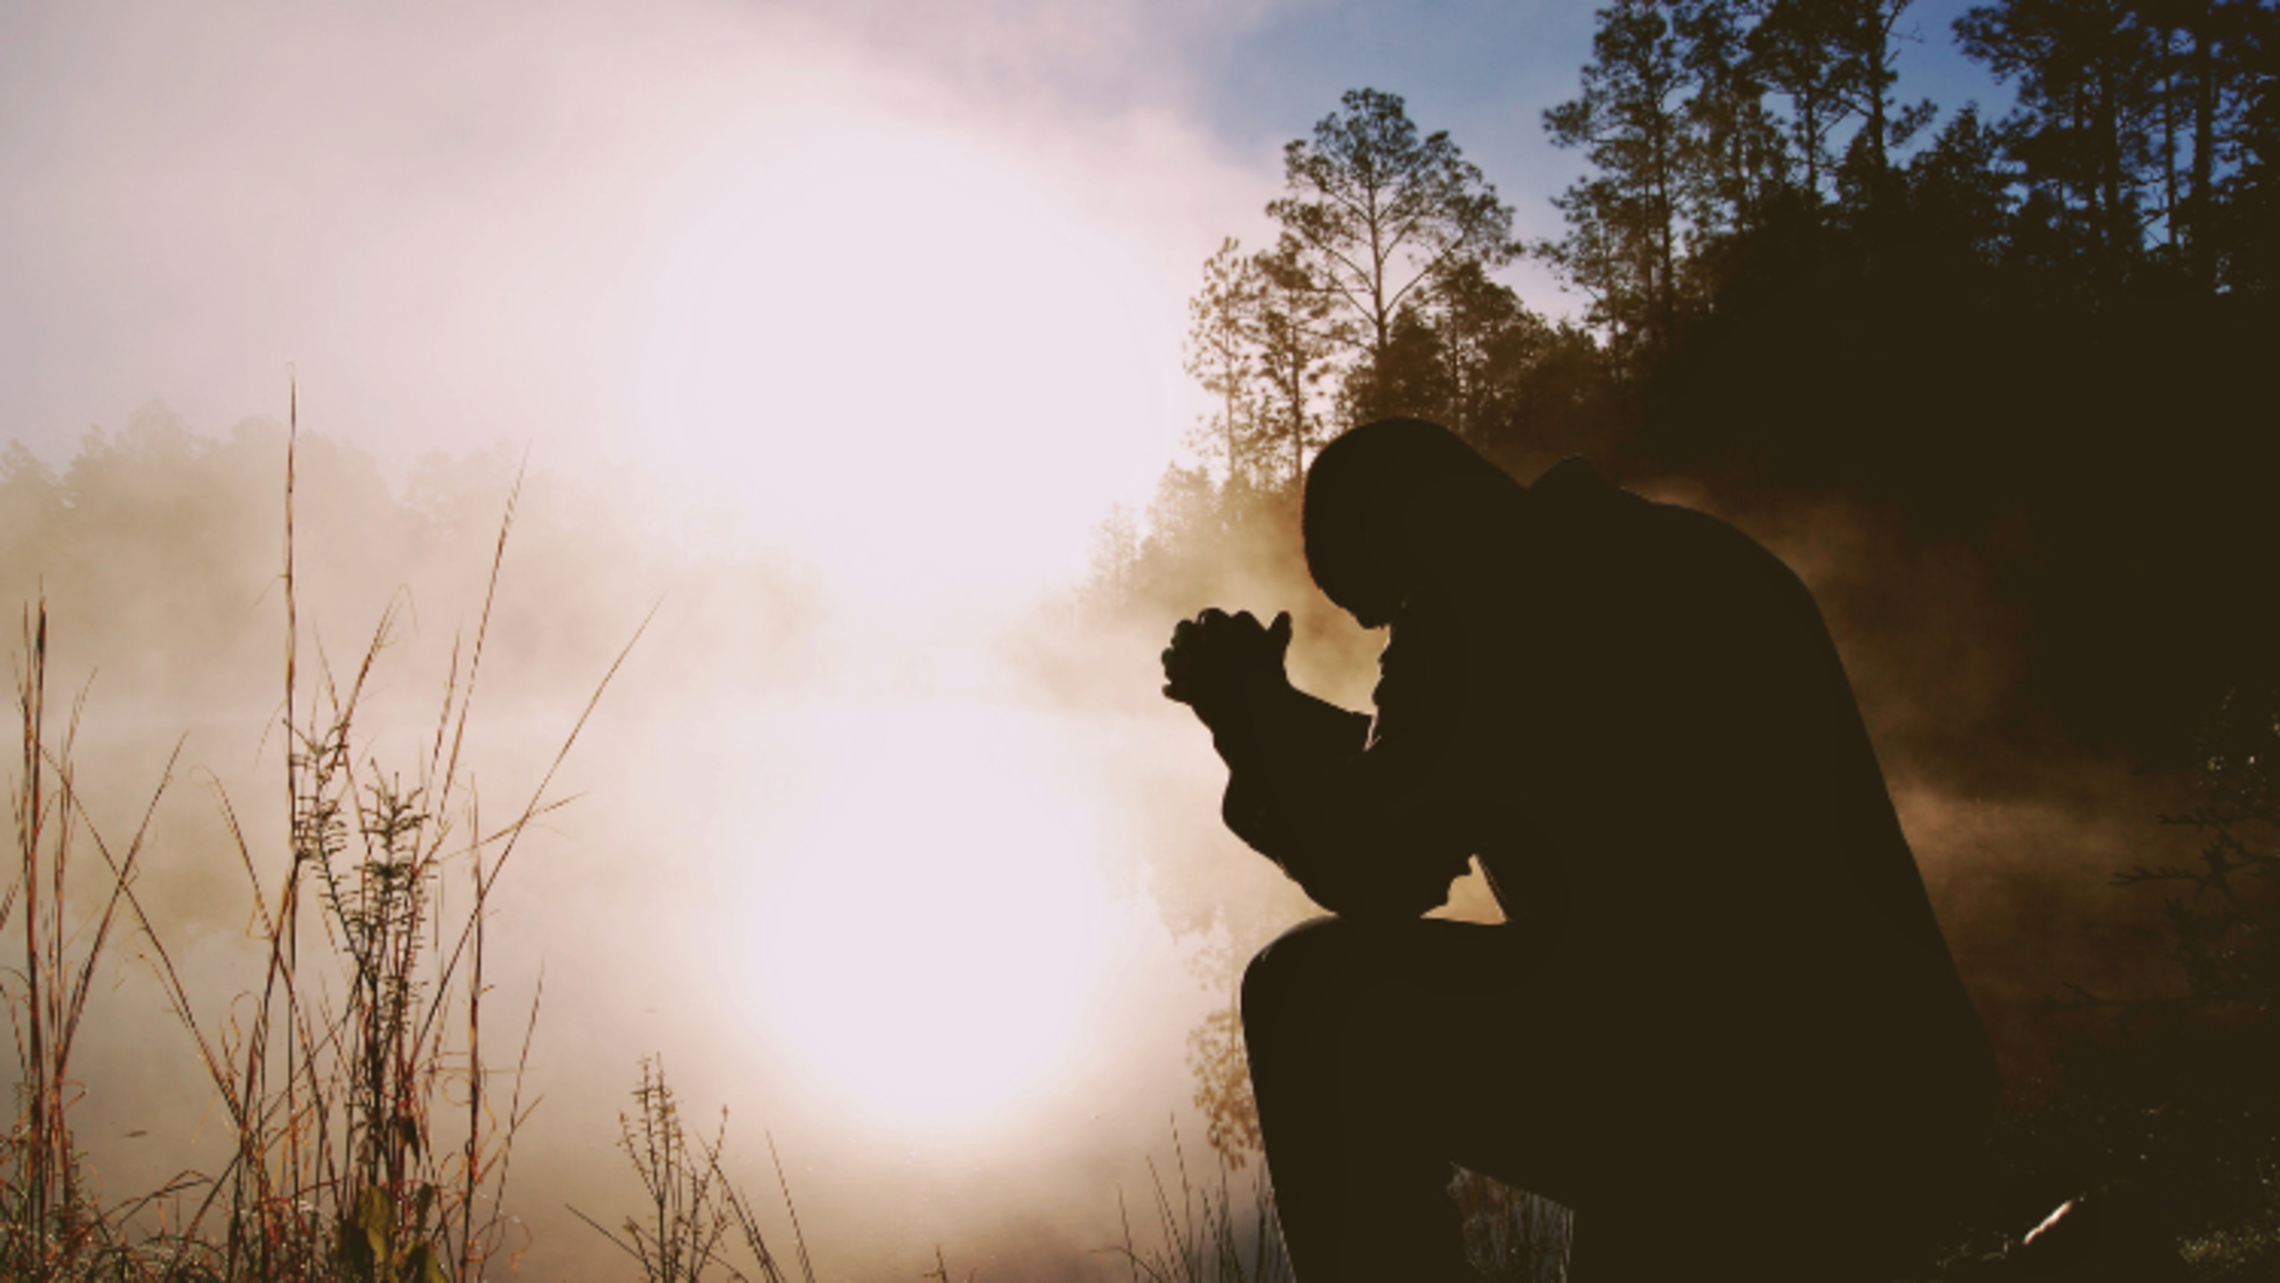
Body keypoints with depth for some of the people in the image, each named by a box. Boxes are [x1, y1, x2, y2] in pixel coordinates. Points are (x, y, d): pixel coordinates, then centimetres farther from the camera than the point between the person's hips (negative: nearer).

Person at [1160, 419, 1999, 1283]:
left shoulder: (1485, 603, -9)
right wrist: (1274, 717, 28)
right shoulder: (1693, 559, 20)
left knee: (1315, 994, -3)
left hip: (1723, 1118, -9)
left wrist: (1251, 721, 10)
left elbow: (1369, 871, -6)